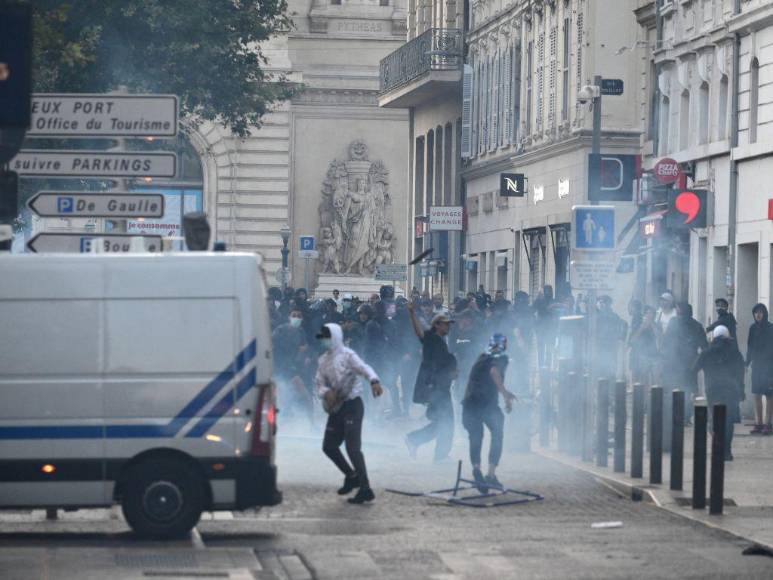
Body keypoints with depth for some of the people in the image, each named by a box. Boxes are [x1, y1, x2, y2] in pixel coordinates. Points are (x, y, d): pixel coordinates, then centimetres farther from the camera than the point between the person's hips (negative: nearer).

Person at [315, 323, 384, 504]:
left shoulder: (347, 355, -11)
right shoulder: (323, 360, 11)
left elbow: (364, 368, -27)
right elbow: (319, 383, 8)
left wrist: (374, 381, -48)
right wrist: (326, 392, -16)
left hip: (352, 405, -8)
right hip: (335, 407, 8)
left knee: (353, 447, -14)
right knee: (329, 446, 10)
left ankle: (365, 489, -11)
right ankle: (352, 476, 28)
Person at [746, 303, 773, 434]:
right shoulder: (753, 328, 7)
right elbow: (750, 347, 12)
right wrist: (747, 363, 6)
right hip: (756, 365, 5)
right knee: (757, 395, 4)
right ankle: (758, 423, 7)